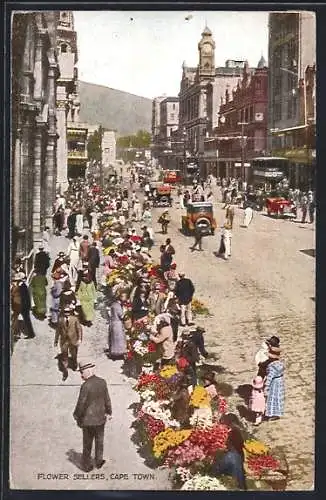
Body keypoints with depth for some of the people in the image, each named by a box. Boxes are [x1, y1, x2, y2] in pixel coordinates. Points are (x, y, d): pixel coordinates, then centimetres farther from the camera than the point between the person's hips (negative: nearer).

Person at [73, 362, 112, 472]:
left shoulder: (86, 386, -23)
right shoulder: (102, 382, -7)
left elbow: (81, 403, -18)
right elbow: (107, 399, 3)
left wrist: (77, 416, -2)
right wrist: (108, 411, 18)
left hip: (87, 419, -4)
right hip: (100, 418, 4)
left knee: (87, 444, 12)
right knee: (99, 441, 22)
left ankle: (87, 465, 22)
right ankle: (99, 461, 30)